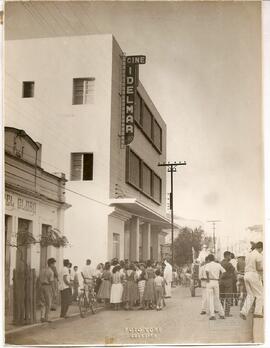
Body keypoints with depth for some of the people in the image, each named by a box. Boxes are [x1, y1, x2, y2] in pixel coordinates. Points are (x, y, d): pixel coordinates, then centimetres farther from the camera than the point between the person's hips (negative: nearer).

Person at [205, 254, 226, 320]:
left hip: (210, 282, -4)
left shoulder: (208, 265, -5)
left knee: (210, 299, 2)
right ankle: (221, 314, 15)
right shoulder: (218, 265, 8)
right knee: (217, 298, 15)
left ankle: (212, 315, -5)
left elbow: (207, 271, -26)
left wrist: (207, 279, -15)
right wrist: (219, 278, 15)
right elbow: (224, 272, 5)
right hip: (216, 282, 4)